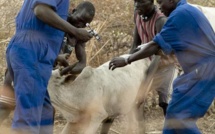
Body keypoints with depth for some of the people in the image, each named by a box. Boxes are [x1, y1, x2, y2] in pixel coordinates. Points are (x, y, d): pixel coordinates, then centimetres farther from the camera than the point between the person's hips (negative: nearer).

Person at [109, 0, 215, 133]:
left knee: (179, 115, -10)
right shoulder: (188, 11, 17)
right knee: (175, 112, 11)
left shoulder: (180, 14, -15)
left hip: (203, 70, -10)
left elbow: (155, 45, -15)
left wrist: (126, 60, -11)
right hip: (203, 68, 10)